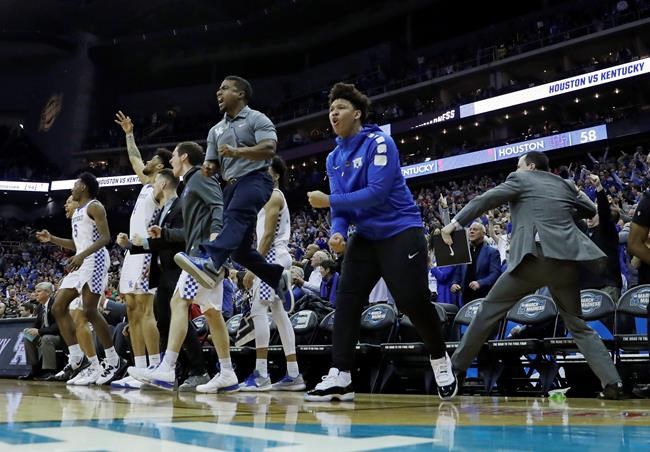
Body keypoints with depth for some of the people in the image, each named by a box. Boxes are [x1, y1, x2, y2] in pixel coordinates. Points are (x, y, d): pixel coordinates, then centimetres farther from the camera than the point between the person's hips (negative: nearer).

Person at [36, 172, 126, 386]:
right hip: (80, 261, 10)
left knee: (89, 311, -15)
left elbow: (105, 238, -17)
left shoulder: (94, 207, -6)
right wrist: (52, 239, 20)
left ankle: (114, 361, -4)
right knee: (58, 308, 2)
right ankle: (81, 361, 2)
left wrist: (82, 255, -28)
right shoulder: (77, 212, 23)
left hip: (94, 260, -10)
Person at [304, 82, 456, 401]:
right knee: (346, 299, -7)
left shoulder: (379, 143, -12)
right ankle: (340, 378, -7)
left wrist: (329, 201, -21)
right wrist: (338, 232, -14)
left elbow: (377, 192, -22)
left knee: (413, 302, -6)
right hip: (366, 237, 7)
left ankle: (441, 360, 20)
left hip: (400, 231, -6)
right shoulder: (334, 158, 10)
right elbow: (342, 205, 7)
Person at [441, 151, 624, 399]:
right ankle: (612, 383, 3)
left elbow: (486, 199, -1)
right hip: (566, 258, 4)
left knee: (490, 309, 9)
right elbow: (590, 210, 35)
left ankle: (457, 367, 12)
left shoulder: (520, 179, 12)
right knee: (578, 324, 17)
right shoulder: (565, 184, 24)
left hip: (535, 256, -4)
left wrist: (456, 222, -5)